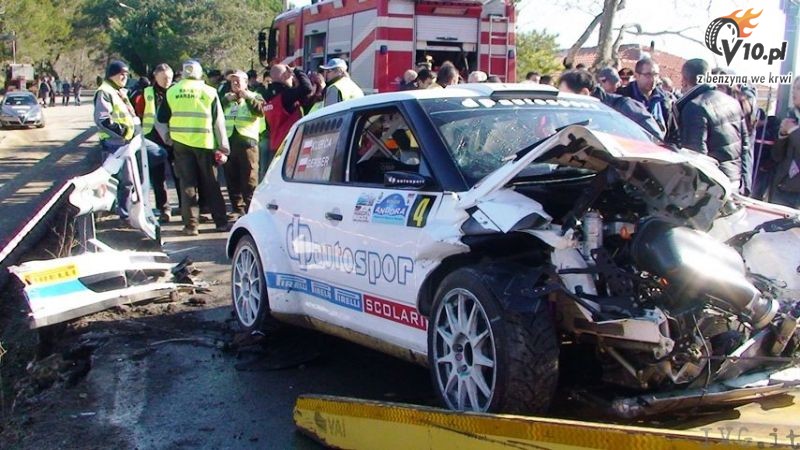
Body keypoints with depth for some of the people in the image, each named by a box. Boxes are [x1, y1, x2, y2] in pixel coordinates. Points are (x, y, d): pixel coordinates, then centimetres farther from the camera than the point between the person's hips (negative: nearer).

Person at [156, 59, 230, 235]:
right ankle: (221, 222, 11)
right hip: (205, 143, -1)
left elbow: (160, 120, 9)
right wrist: (223, 146, 4)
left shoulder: (171, 92, 5)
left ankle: (191, 224, 4)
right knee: (211, 184, 8)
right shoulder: (209, 91, 0)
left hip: (181, 143, 1)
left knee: (187, 184, 6)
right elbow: (219, 121, 0)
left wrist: (167, 138, 23)